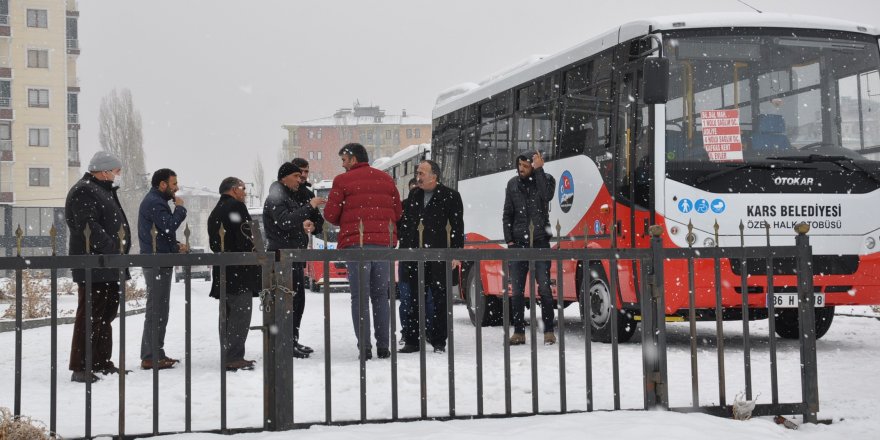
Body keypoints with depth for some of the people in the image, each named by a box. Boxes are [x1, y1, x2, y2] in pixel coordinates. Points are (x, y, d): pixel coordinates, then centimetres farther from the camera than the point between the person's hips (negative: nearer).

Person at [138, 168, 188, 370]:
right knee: (156, 310, -9)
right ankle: (151, 357, -7)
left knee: (158, 310, 14)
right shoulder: (154, 202, -13)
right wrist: (180, 208, -9)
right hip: (157, 263, -11)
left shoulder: (155, 201, 20)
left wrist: (176, 246, 10)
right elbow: (168, 225, -25)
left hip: (158, 262, 11)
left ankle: (155, 354, 21)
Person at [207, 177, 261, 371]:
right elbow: (246, 237, -16)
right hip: (240, 270, -9)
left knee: (228, 314, 13)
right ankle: (234, 358, -12)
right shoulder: (236, 206, -8)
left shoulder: (215, 212, 21)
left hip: (222, 270, 10)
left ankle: (228, 357, 16)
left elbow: (214, 243, 20)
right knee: (241, 313, -9)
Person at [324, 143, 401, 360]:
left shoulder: (343, 180, -1)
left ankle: (364, 348, -5)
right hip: (384, 244, 4)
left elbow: (330, 214, -3)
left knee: (360, 296, 0)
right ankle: (383, 346, 9)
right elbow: (397, 212, 13)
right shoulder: (386, 179, 13)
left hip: (356, 244, -4)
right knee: (380, 295, 11)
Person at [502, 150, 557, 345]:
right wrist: (509, 239, 3)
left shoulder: (546, 180, 2)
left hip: (539, 242, -3)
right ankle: (519, 332, 9)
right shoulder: (513, 184, 10)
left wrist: (539, 170, -18)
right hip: (517, 243, 3)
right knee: (517, 291, 4)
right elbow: (507, 214, 12)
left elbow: (546, 196, -21)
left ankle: (549, 332, 0)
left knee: (544, 288, -5)